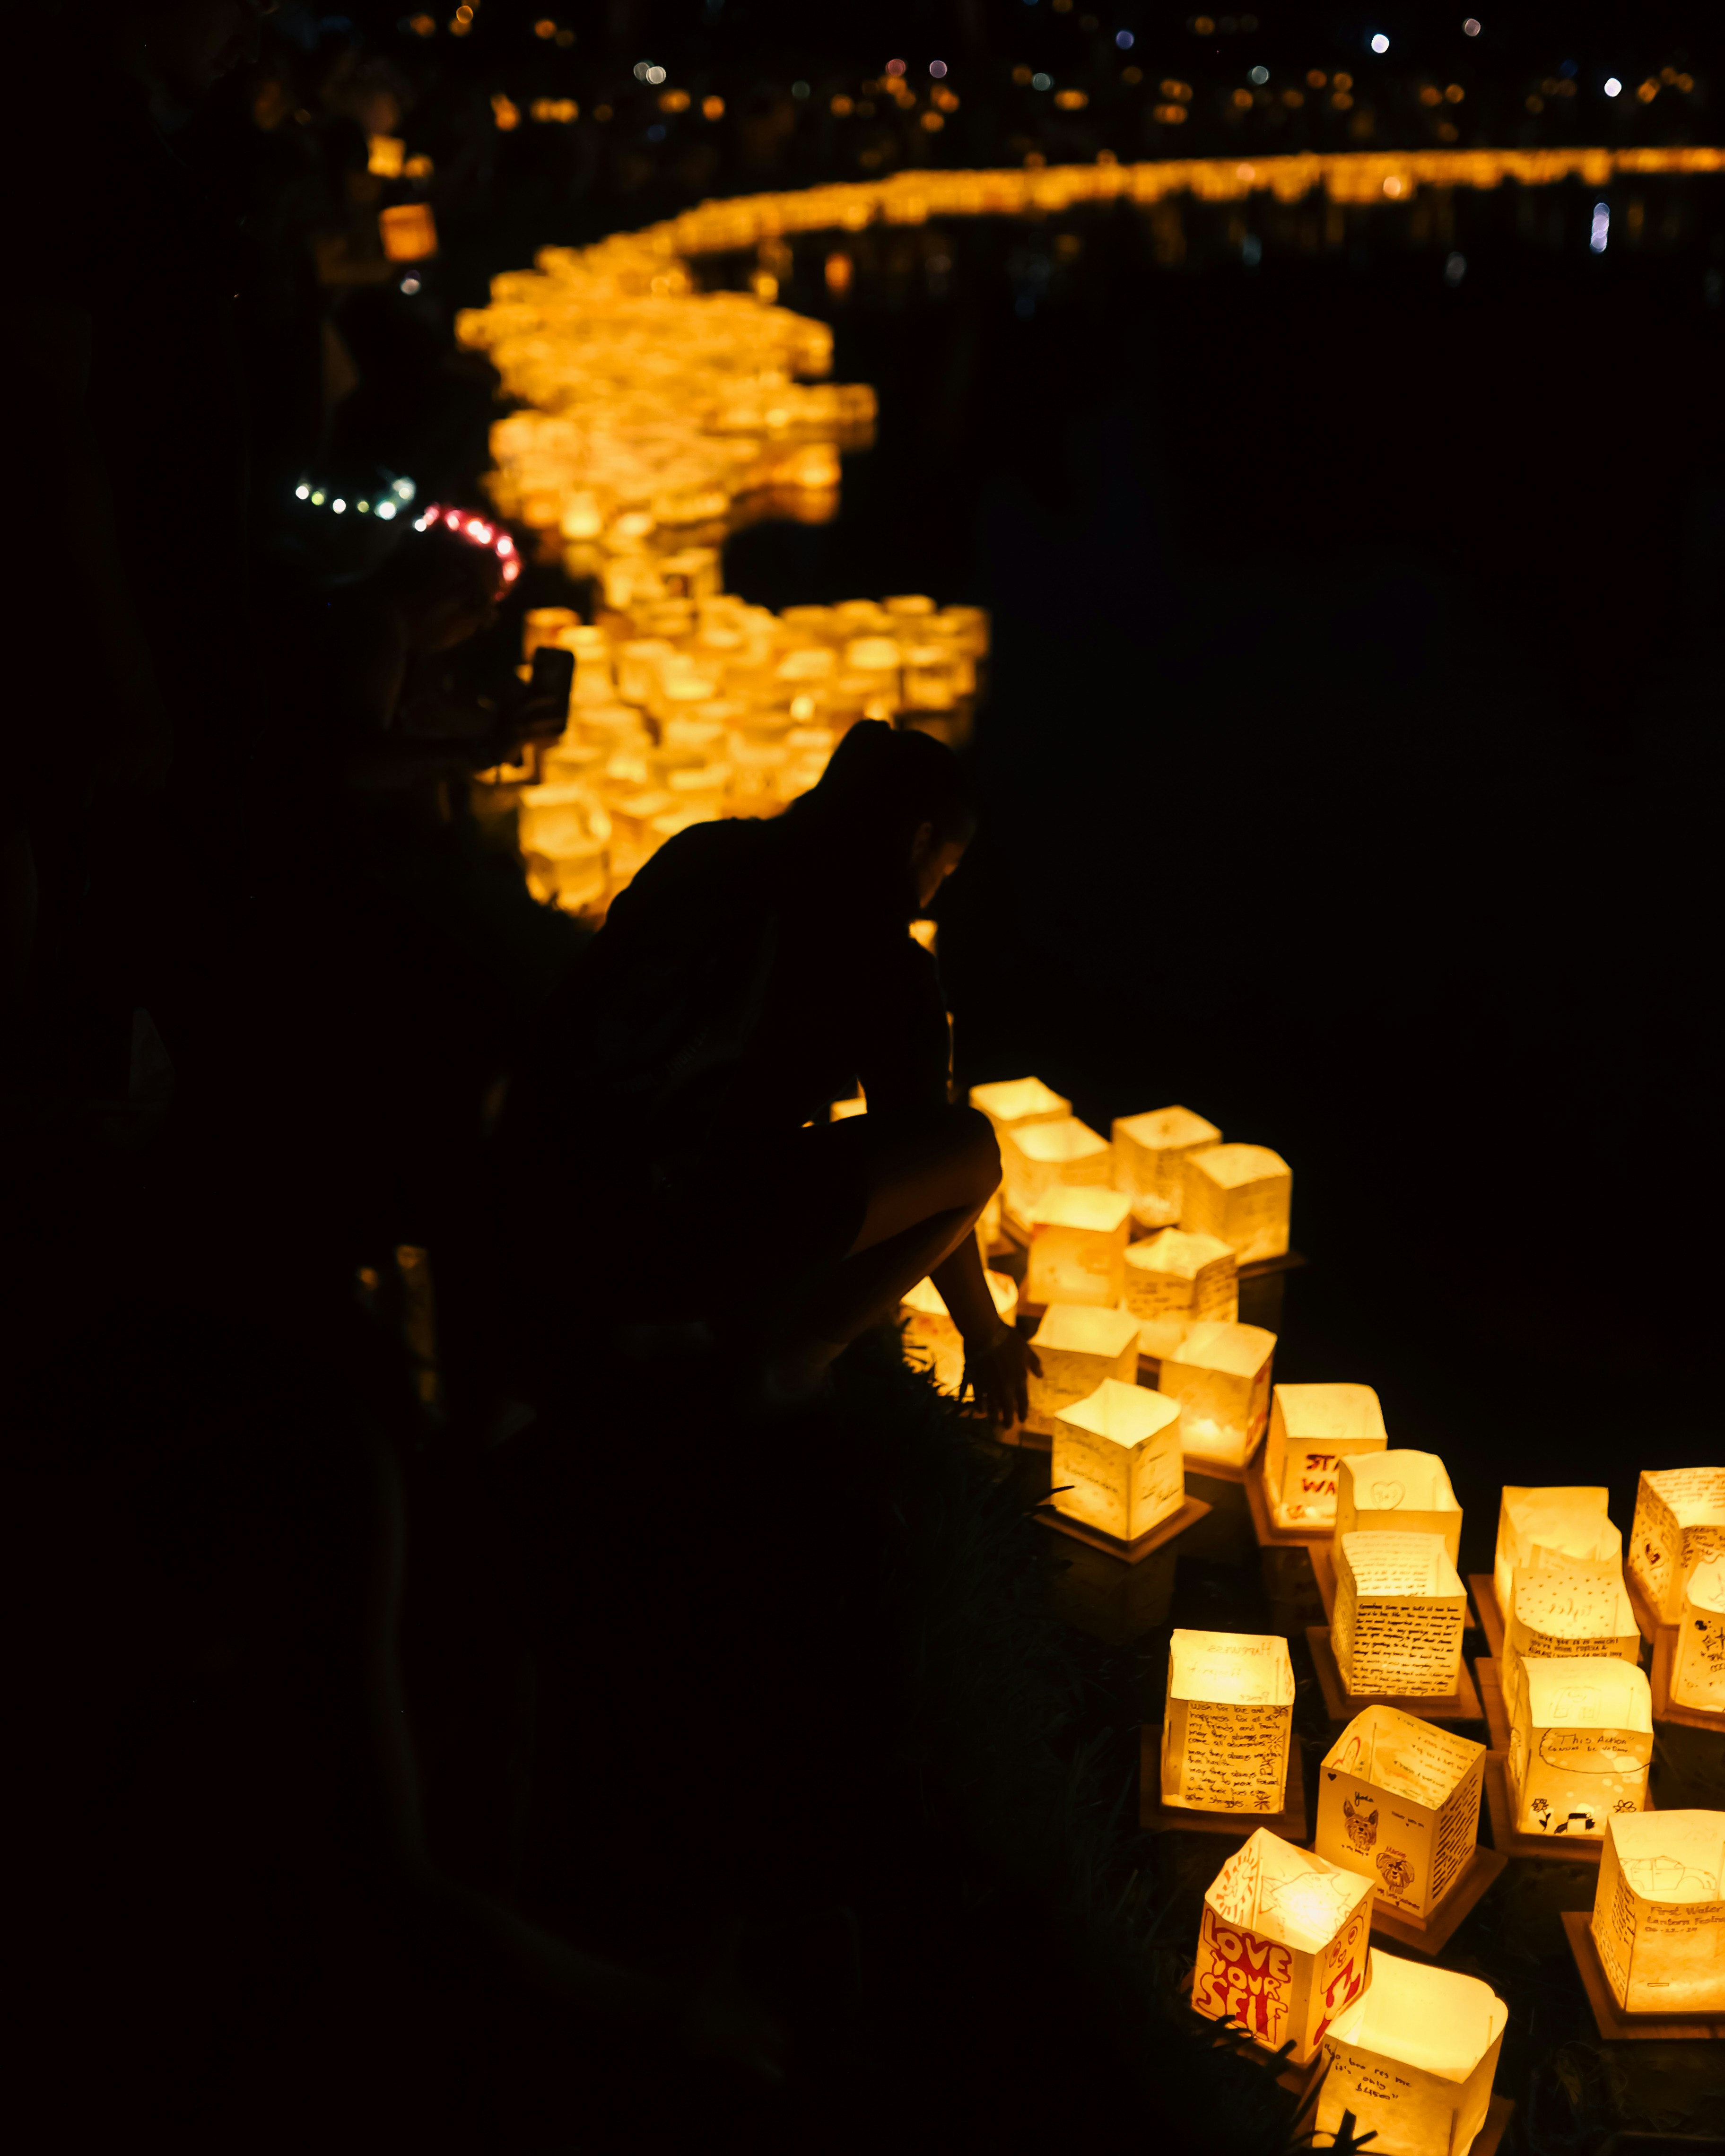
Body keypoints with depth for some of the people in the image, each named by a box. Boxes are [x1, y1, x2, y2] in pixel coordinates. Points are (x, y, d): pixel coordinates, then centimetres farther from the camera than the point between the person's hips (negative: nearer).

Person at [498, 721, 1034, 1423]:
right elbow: (926, 1161, 9)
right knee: (973, 1147, 4)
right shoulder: (889, 968, 0)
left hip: (530, 1215, 7)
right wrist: (986, 1339, 25)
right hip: (657, 1252, -7)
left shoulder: (702, 853, 14)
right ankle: (789, 1364, 10)